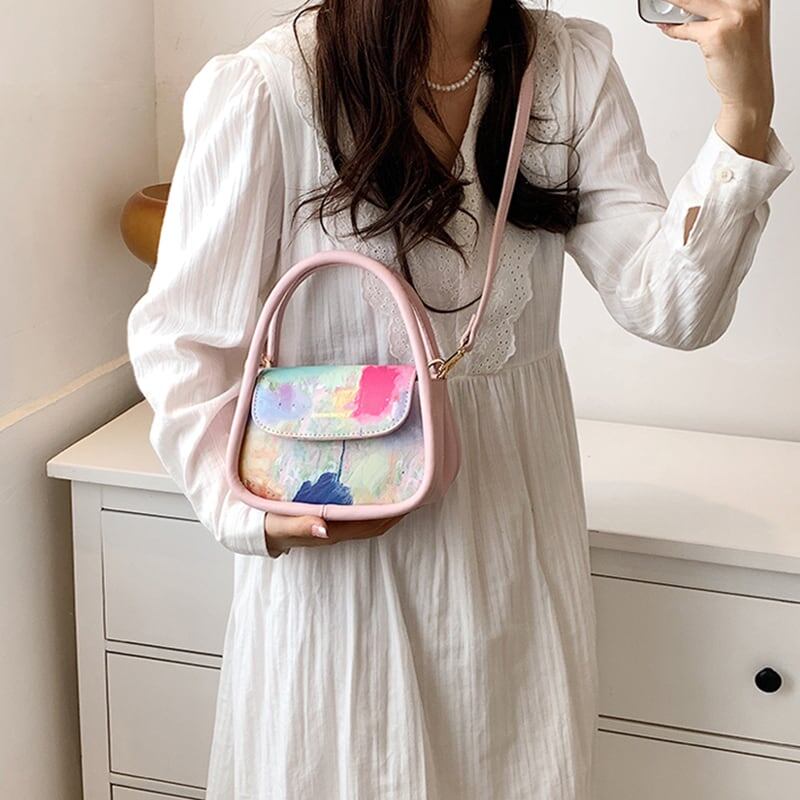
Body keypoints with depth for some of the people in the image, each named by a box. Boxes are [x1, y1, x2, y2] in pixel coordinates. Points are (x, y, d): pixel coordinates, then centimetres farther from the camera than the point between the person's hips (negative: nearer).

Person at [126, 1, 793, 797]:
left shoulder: (571, 67, -4)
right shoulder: (266, 91, -17)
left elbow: (667, 305, -11)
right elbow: (179, 339, -9)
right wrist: (248, 507, -23)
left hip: (518, 531, 4)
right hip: (335, 544, -3)